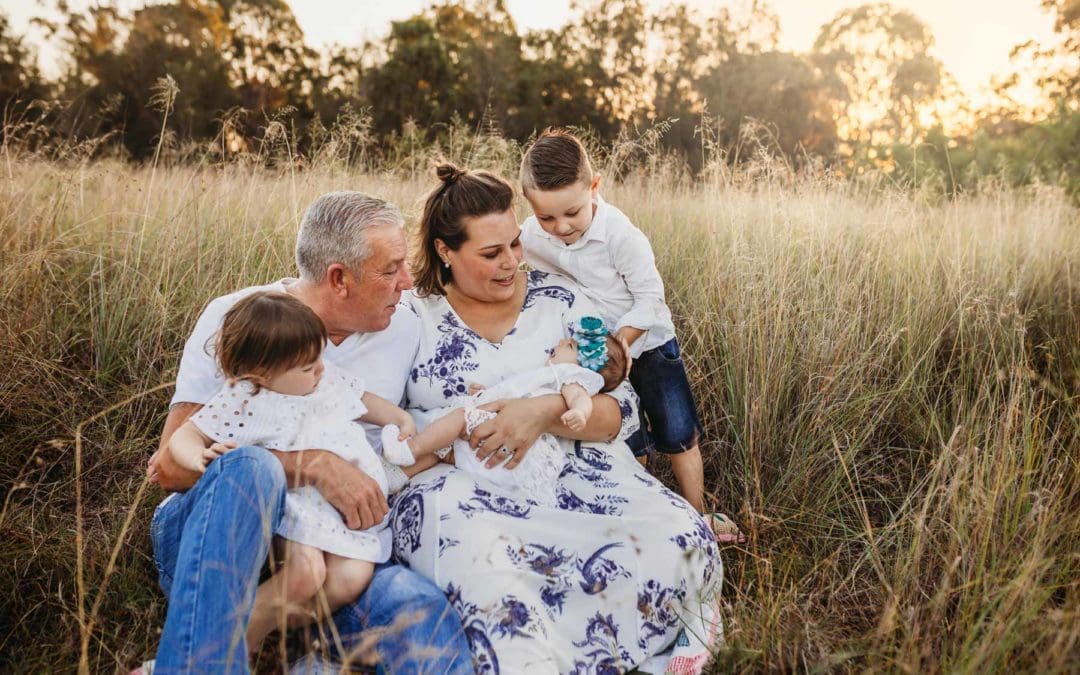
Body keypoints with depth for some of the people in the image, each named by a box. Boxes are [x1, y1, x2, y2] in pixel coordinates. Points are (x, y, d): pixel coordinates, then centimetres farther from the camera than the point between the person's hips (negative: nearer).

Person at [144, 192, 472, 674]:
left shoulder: (405, 331, 5)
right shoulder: (235, 319, -6)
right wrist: (316, 465, -25)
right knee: (251, 466, -37)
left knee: (424, 614, -30)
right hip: (210, 532, -1)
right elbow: (169, 466, -13)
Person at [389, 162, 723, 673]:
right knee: (483, 570, -38)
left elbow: (621, 411, 2)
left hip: (571, 476, 3)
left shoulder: (558, 298, 8)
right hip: (461, 490, -2)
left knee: (681, 542, -25)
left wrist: (547, 411, -18)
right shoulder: (413, 316, 7)